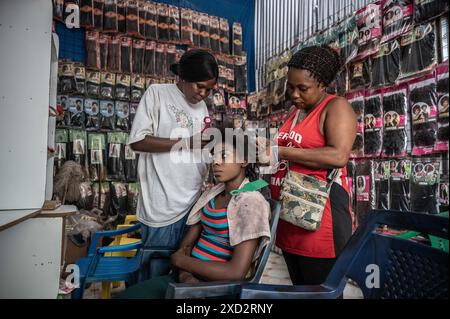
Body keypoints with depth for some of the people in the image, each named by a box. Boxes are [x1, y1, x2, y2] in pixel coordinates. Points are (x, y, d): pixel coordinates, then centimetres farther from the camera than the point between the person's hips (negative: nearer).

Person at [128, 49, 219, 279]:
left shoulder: (202, 107, 15)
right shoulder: (157, 93, -2)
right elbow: (137, 141, -11)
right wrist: (188, 142, -14)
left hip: (193, 202, 6)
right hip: (163, 206, -5)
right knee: (156, 272, 8)